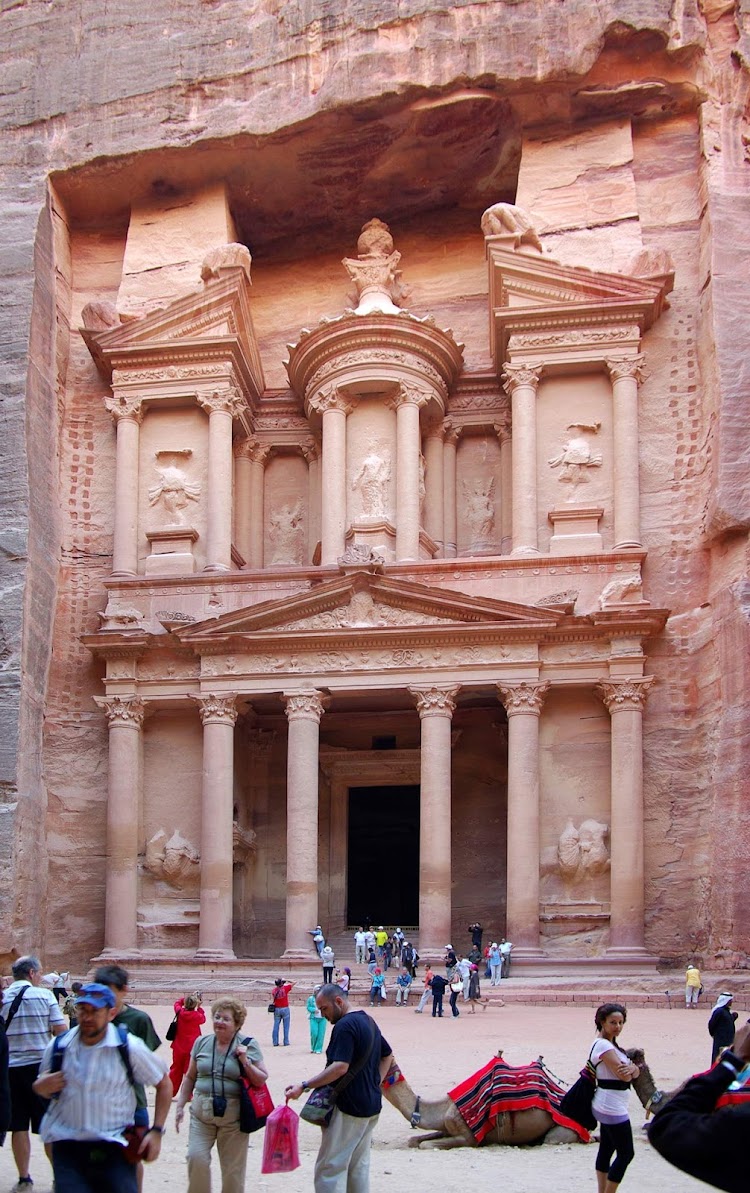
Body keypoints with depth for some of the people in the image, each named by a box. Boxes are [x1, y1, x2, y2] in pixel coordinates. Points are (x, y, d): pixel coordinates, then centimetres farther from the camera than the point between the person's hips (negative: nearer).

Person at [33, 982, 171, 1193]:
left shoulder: (129, 1047, -7)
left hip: (113, 1149, -2)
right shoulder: (58, 1047, 0)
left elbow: (164, 1084, 4)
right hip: (67, 1149, 2)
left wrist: (156, 1131, -3)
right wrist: (40, 1087, -7)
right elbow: (42, 1087, 17)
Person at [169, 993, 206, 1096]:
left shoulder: (180, 1012, -9)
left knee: (176, 1069, 15)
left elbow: (177, 1003, 13)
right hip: (192, 1048, -3)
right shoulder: (197, 1016, -15)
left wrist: (187, 998, 13)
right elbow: (203, 1019, 9)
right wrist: (199, 1007, 13)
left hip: (178, 1048, 3)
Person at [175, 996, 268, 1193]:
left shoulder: (248, 1045, -1)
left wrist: (245, 1062, -15)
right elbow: (190, 1077, 15)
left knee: (233, 1168, 5)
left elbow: (262, 1080, -1)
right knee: (196, 1158, -12)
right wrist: (180, 1105, 11)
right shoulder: (202, 1043, 7)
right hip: (202, 1112, 2)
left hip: (233, 1116, -2)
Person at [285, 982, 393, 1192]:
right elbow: (387, 1056, 24)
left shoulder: (345, 1025, -17)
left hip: (348, 1108, -10)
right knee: (359, 1166, 14)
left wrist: (304, 1086, -24)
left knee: (330, 1167, -6)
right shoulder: (369, 1022, 14)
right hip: (371, 1106, 10)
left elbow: (340, 1067, -25)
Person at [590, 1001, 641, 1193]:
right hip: (612, 1107, -10)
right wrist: (629, 1070, 0)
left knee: (606, 1150, 14)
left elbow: (635, 1071, 5)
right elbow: (624, 1076, -22)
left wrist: (631, 1068, -18)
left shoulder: (611, 1044, 13)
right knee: (625, 1154, -4)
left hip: (606, 1107, 10)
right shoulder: (603, 1045, -18)